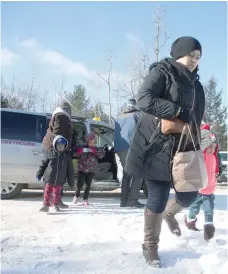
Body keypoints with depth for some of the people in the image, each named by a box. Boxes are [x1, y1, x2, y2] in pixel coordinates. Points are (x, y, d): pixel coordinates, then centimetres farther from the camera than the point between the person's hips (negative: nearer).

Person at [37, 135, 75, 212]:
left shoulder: (67, 156, 0)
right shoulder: (50, 153, -2)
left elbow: (70, 170, 5)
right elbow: (43, 164, 7)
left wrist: (71, 181, 6)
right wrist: (39, 174, 7)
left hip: (60, 180, 1)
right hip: (49, 178, -1)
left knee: (57, 194, 10)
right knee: (47, 192, 2)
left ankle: (56, 206, 26)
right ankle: (46, 206, 11)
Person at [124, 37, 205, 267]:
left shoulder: (194, 83, 16)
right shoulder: (161, 72, -6)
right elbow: (144, 100, -21)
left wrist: (195, 147, 16)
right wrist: (178, 112, -21)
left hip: (183, 147, 7)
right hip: (157, 146, -6)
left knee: (189, 196, 1)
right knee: (158, 198, -4)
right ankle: (150, 247, 16)